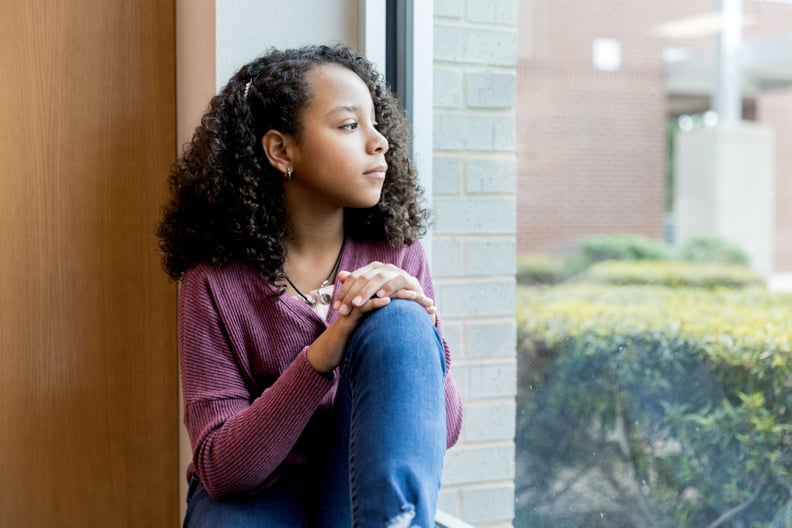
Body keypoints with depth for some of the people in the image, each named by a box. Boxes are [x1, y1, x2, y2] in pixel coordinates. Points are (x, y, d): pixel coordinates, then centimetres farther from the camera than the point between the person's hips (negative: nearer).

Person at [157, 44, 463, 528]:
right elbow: (221, 469, -14)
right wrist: (322, 356, -28)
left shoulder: (396, 255, -1)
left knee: (395, 324, -24)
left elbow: (441, 431, -3)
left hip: (373, 489, 4)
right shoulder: (215, 280, -9)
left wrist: (416, 328, -23)